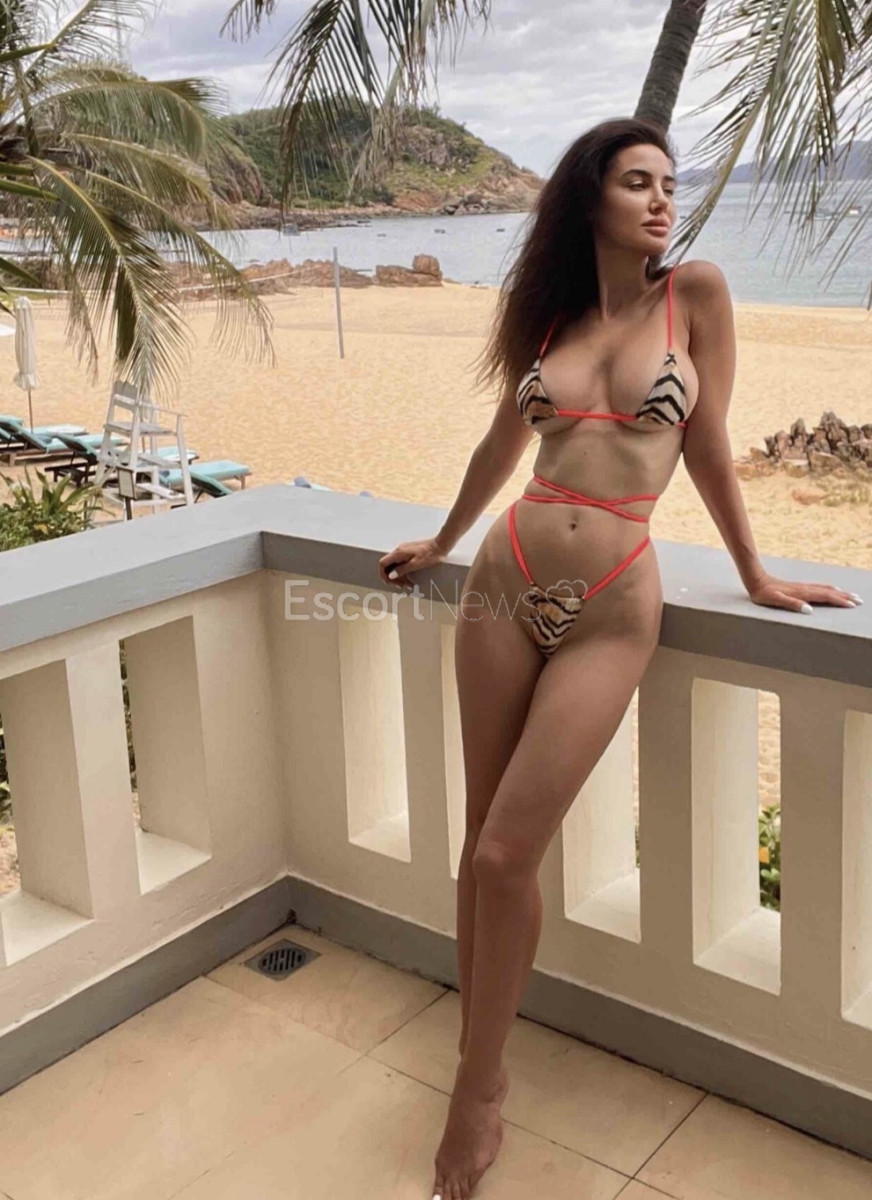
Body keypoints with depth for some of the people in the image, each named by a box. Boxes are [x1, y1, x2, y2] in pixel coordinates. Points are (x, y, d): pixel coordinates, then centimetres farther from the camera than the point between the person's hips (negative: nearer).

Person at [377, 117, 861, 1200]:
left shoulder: (696, 291, 0)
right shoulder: (547, 313, 10)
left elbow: (707, 445, 5)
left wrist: (753, 573, 10)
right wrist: (442, 543, 34)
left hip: (609, 610, -4)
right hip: (504, 583, 4)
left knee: (505, 854, -6)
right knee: (483, 839, 7)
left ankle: (475, 1098, 14)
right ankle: (483, 1064, 25)